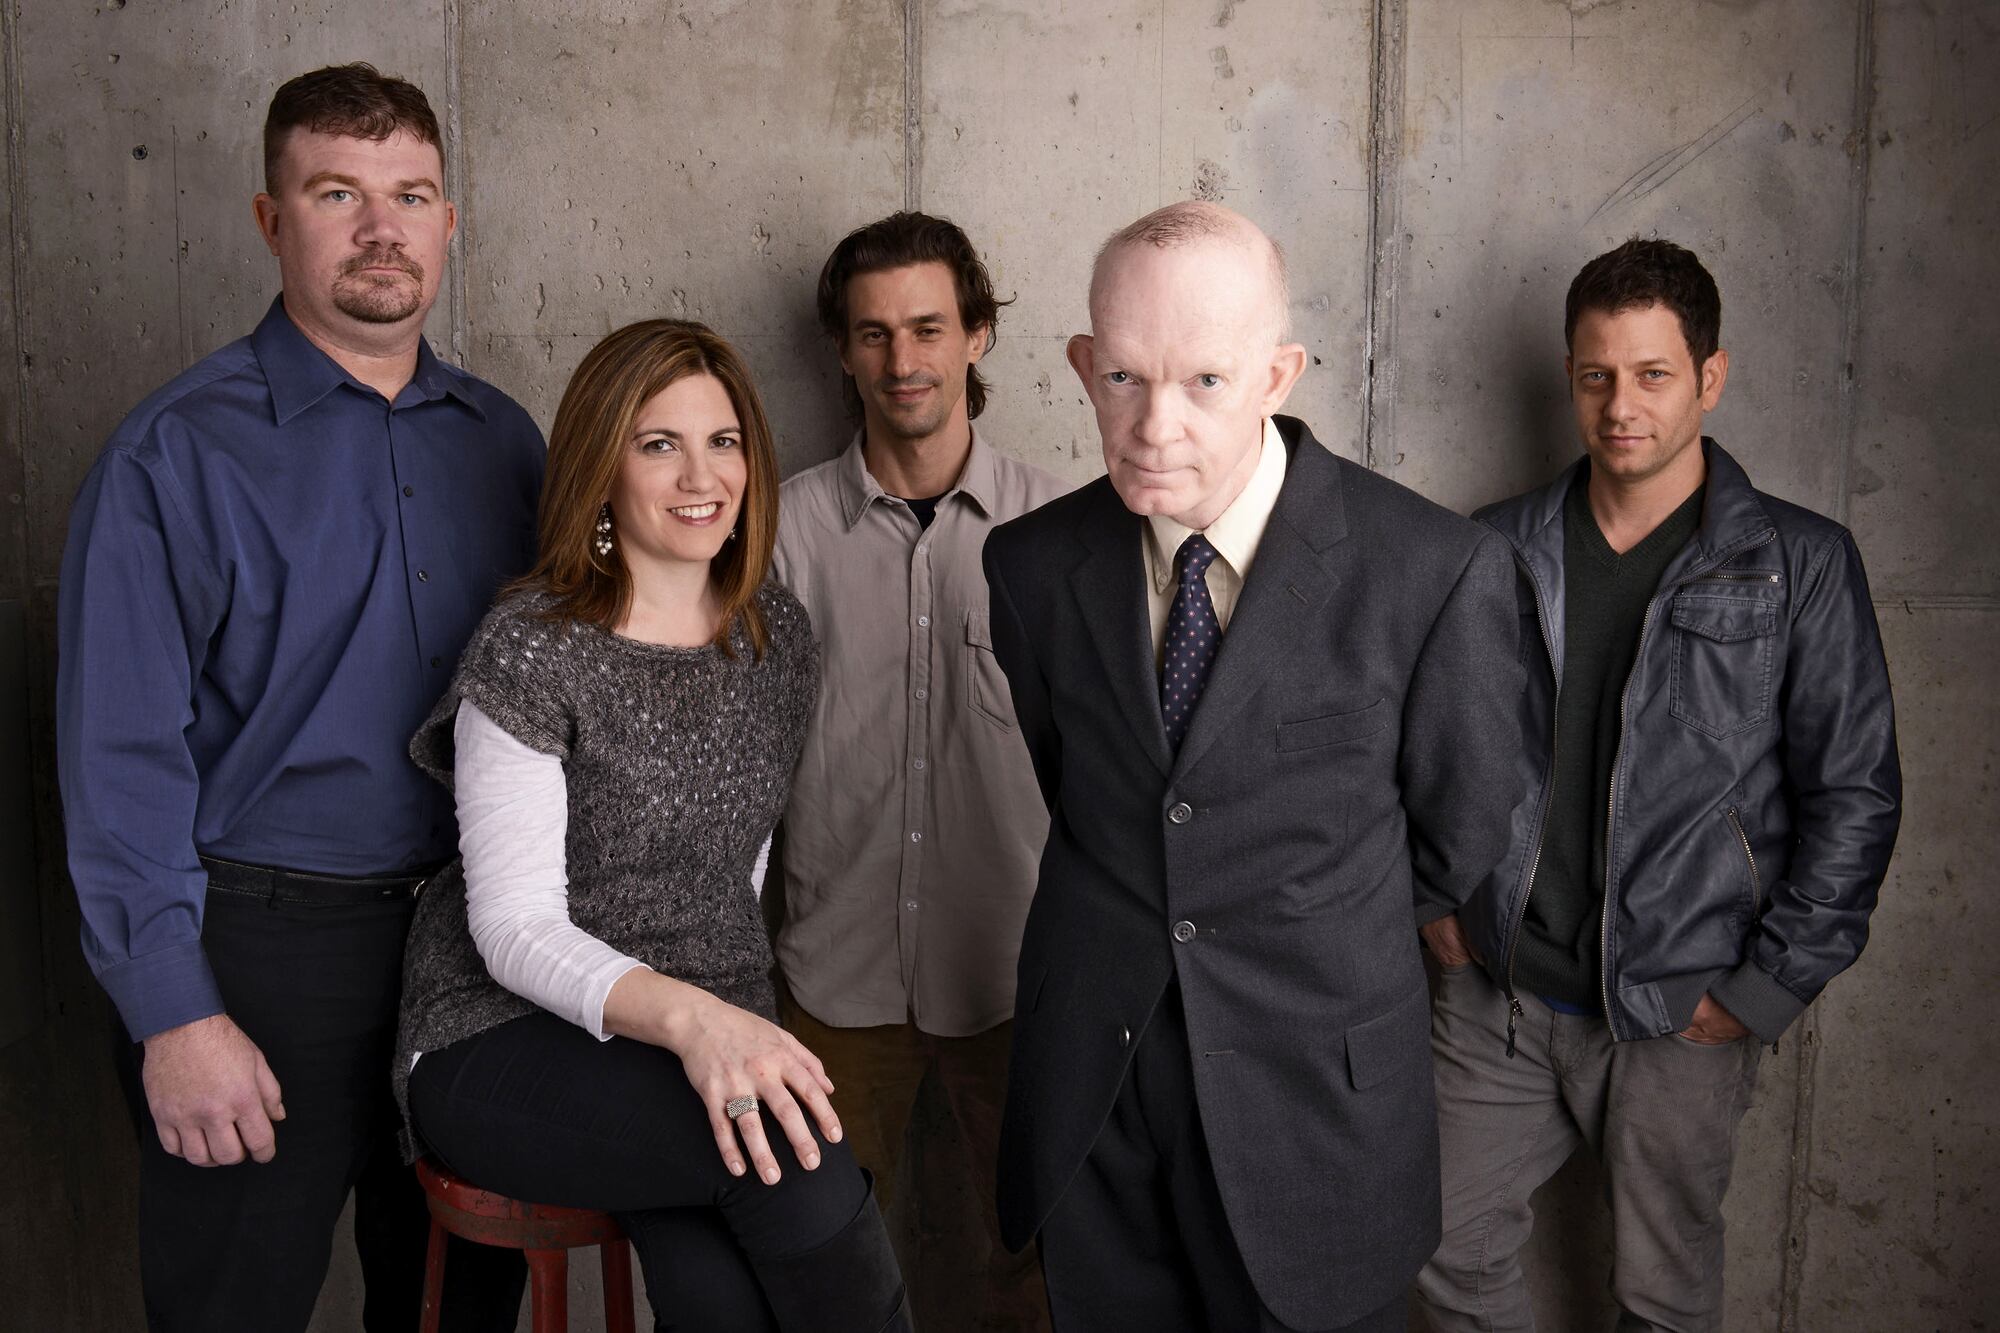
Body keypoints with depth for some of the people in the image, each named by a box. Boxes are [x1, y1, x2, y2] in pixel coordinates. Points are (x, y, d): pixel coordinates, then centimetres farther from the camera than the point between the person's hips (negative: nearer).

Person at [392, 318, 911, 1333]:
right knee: (785, 1145, -31)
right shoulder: (533, 650, -10)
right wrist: (688, 1017, -30)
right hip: (508, 1048, -4)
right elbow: (516, 929, -14)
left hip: (714, 1032, 4)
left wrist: (734, 1032, 8)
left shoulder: (778, 640, 8)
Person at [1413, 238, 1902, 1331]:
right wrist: (1432, 896, 4)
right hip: (1495, 995, 3)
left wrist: (1768, 987, -8)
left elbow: (1854, 795, -5)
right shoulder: (1500, 548, 2)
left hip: (1680, 1019, -2)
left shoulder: (1798, 566, -6)